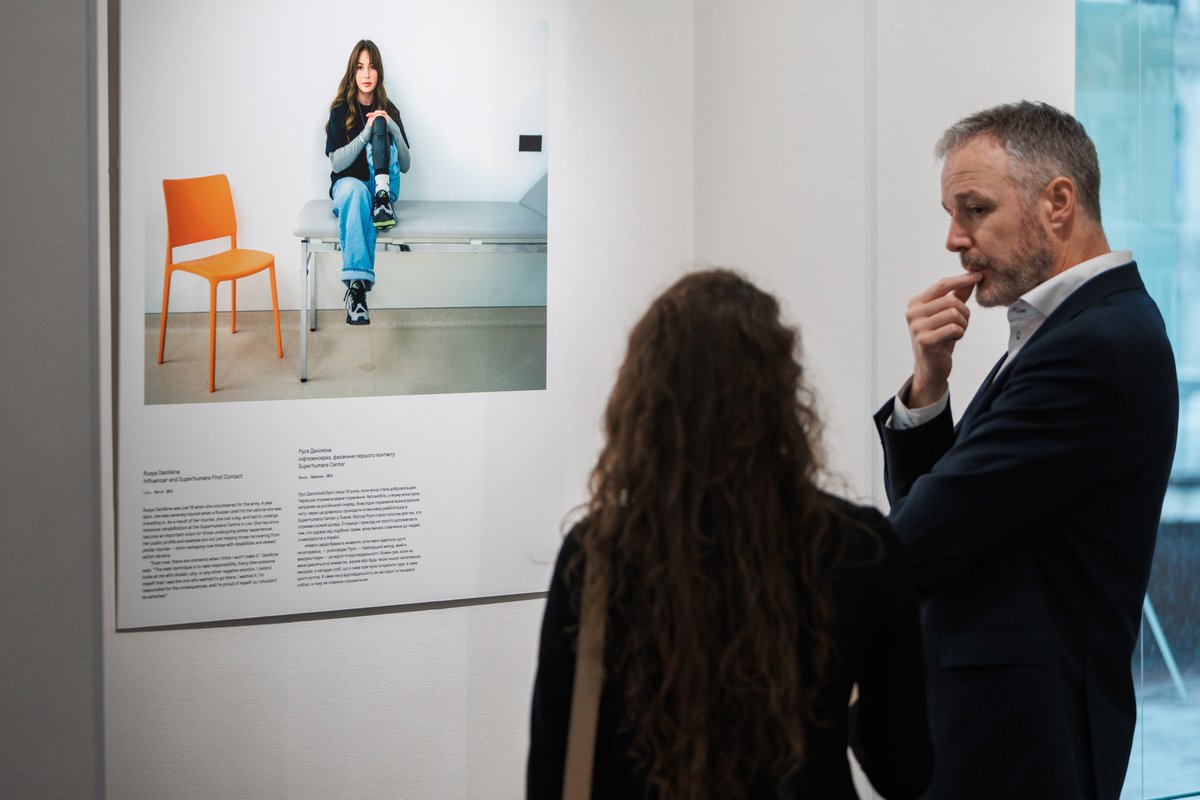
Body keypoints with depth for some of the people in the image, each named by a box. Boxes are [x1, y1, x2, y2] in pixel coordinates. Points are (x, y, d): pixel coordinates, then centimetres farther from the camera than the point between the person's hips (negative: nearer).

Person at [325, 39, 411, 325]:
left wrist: (393, 129, -13)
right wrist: (366, 134, -22)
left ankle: (383, 198, -36)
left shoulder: (388, 110, 6)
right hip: (348, 184, -2)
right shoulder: (341, 110, -1)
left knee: (381, 127, -20)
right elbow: (337, 162, -9)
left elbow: (405, 165, 4)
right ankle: (356, 285, -57)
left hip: (380, 184, 2)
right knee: (356, 190, -42)